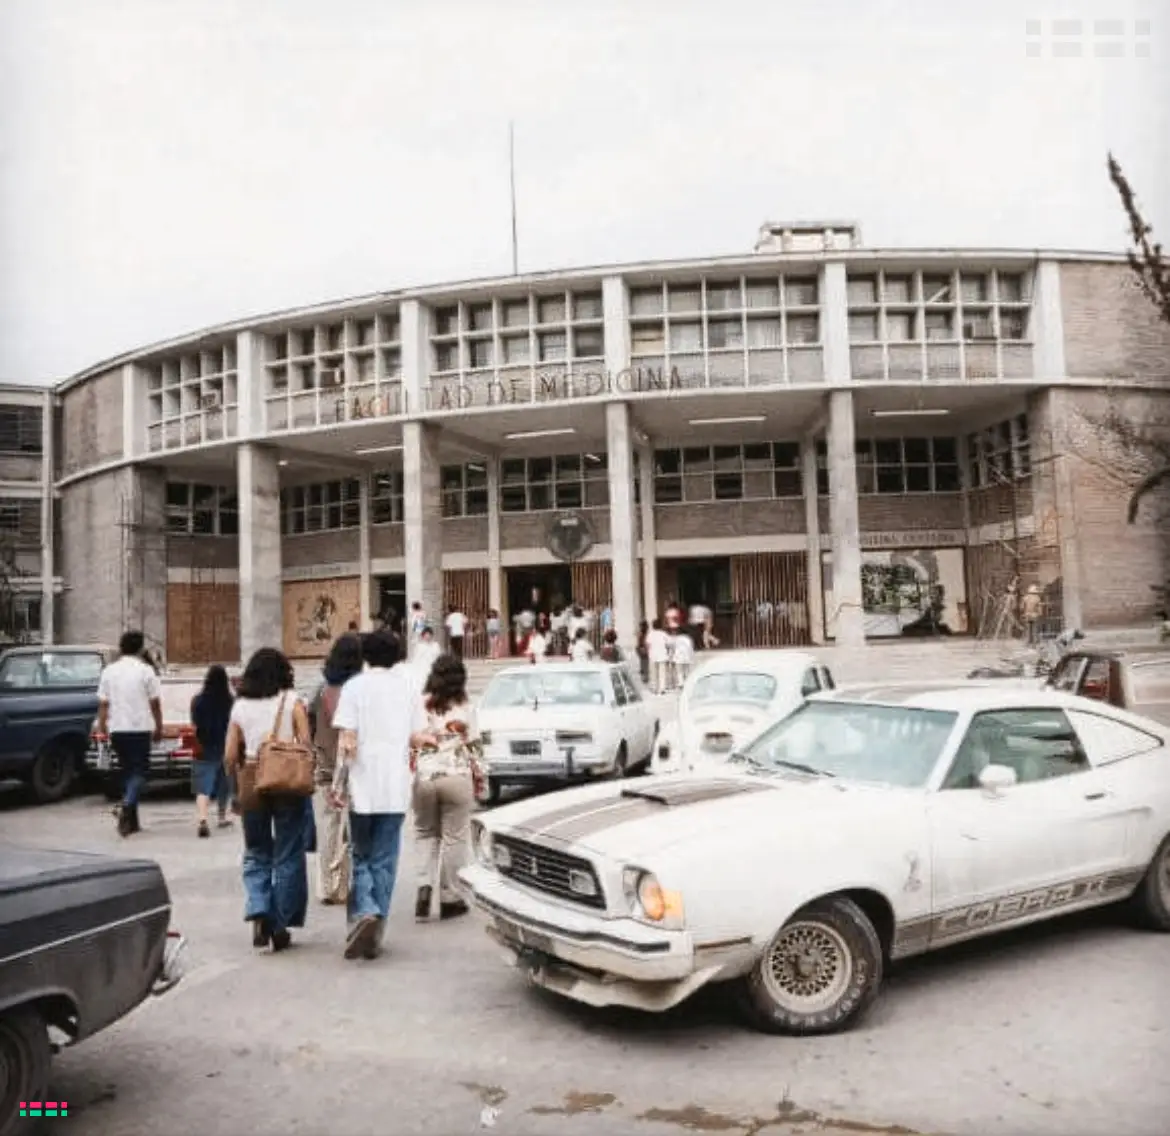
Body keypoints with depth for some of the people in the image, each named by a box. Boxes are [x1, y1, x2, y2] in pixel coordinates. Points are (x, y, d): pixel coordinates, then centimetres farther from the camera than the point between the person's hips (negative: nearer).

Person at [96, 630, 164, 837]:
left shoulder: (109, 671, 5)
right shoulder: (145, 670, -4)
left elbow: (103, 703, 4)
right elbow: (155, 703, -2)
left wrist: (102, 727, 11)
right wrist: (159, 727, 8)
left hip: (117, 729, 4)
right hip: (140, 728, -4)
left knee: (127, 770, 14)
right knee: (140, 771, 1)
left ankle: (131, 821, 16)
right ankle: (127, 806, -24)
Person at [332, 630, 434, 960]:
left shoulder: (355, 686, -3)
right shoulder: (408, 686, 5)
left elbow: (347, 741, -10)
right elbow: (417, 739, 2)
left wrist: (340, 782, -4)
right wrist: (431, 740, 23)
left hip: (363, 786, -2)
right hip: (396, 787, 2)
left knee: (360, 856, 12)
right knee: (384, 862, 9)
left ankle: (364, 912, -10)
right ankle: (375, 934, 11)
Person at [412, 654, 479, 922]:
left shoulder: (420, 706, 0)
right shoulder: (464, 708, -1)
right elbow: (470, 748, 2)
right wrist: (476, 780, 13)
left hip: (424, 776, 1)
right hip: (456, 777, -1)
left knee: (426, 833, 18)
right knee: (453, 838, 7)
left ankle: (425, 883, -1)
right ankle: (450, 898, 11)